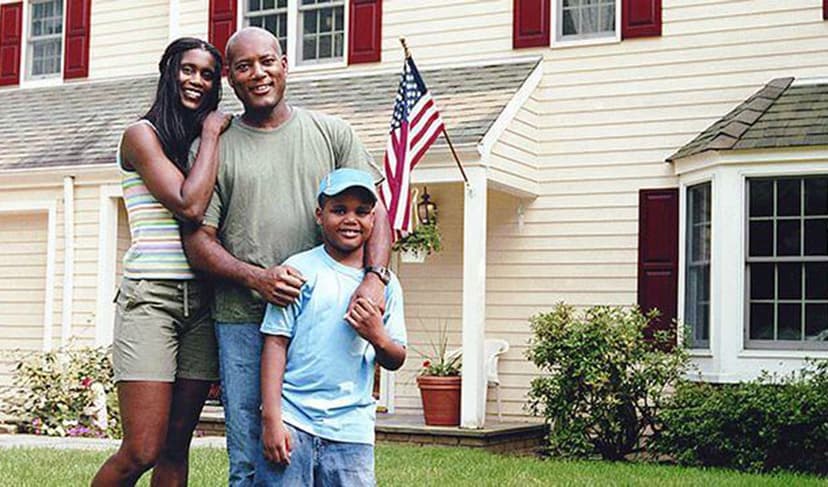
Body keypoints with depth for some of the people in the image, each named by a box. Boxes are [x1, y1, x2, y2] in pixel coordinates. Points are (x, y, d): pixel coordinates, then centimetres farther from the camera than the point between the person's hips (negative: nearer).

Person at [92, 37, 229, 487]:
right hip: (151, 298, -6)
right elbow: (189, 205, -15)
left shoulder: (202, 144, 18)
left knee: (176, 445, 6)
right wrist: (211, 135, -6)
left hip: (200, 302, 6)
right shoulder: (143, 134, -1)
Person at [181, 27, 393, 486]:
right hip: (243, 322, -1)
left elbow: (371, 209, 7)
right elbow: (198, 240, 3)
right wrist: (255, 277, -14)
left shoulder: (331, 133, 10)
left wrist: (375, 276, -11)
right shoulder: (213, 147, 7)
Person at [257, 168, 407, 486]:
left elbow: (396, 361, 12)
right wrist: (271, 418, -9)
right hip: (292, 420, -3)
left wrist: (379, 338, -11)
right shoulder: (300, 270, -1)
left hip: (351, 429, 3)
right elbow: (275, 343, -3)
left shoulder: (385, 283, 9)